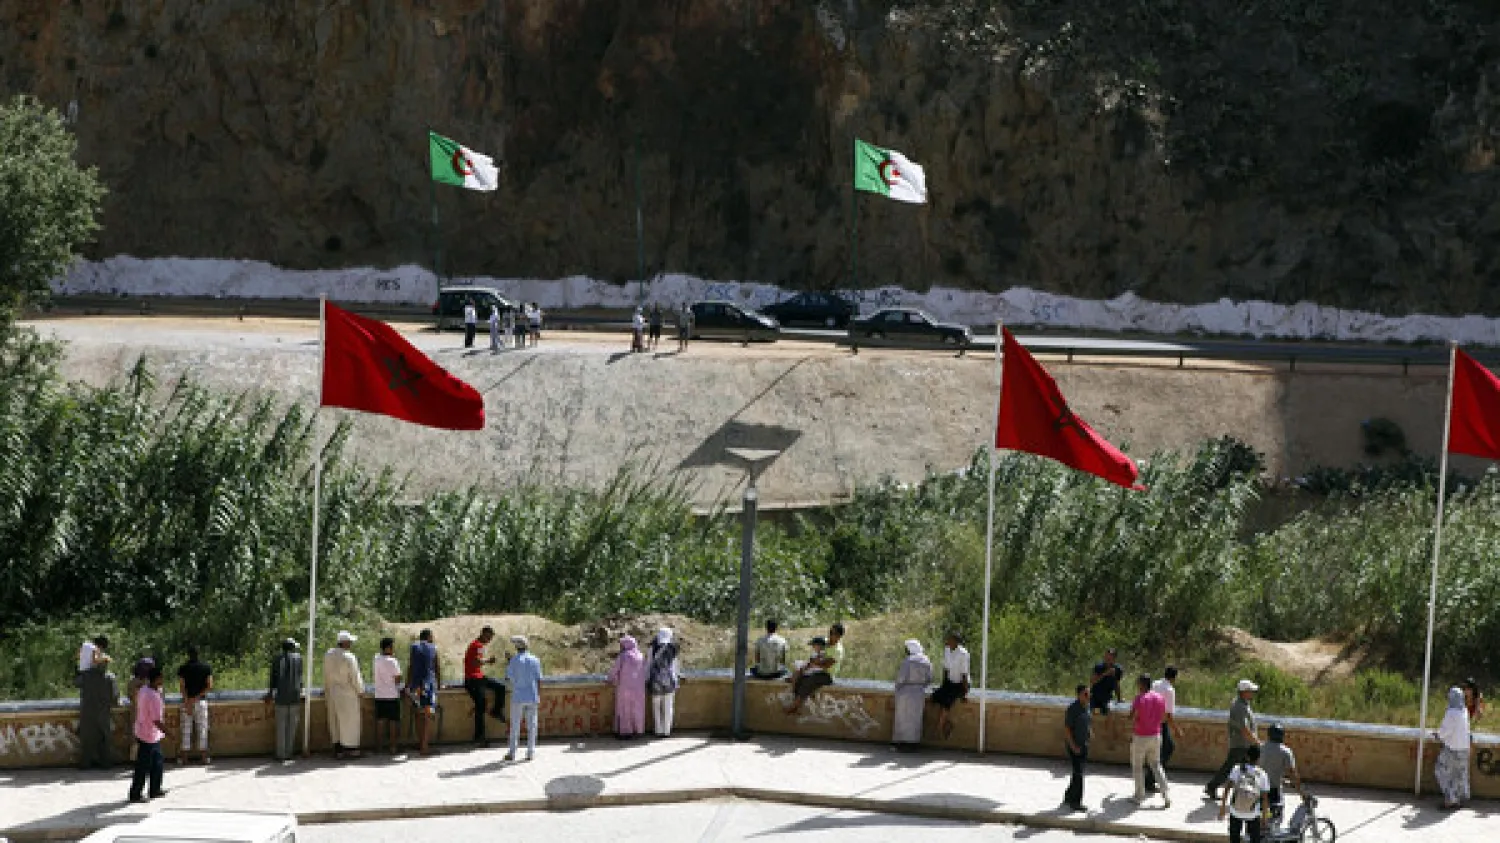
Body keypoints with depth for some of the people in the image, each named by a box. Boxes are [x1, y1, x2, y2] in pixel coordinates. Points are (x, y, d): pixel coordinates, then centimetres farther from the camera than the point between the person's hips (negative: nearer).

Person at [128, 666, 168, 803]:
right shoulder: (153, 697, -27)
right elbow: (157, 721, -28)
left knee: (156, 763, 20)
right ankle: (136, 794, 11)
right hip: (149, 737, -10)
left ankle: (155, 790, 29)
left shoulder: (143, 690, 2)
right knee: (143, 767, 2)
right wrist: (168, 732, -20)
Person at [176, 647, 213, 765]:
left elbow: (182, 687, -11)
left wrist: (188, 702, -14)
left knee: (186, 730, 5)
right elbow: (210, 686, -7)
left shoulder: (183, 669, -3)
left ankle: (184, 757, 5)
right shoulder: (206, 667, 0)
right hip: (202, 701, 1)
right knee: (203, 729, 6)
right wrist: (196, 697, -9)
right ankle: (204, 756, 6)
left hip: (187, 702, -1)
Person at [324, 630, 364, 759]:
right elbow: (355, 677, -14)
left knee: (335, 720, 13)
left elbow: (326, 676, 8)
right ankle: (350, 749, 7)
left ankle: (337, 748, 15)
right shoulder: (349, 658, -20)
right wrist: (360, 690, 4)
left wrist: (326, 691, 18)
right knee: (349, 720, 4)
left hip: (332, 692, 6)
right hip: (347, 694, -6)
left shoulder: (328, 655, -1)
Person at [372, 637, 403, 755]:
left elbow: (372, 677, 13)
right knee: (393, 722, 2)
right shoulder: (393, 661, -14)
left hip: (379, 696, 5)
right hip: (392, 696, -5)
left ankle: (378, 746, 13)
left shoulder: (375, 660, 4)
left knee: (380, 721, 11)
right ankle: (393, 747, 3)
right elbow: (397, 680, -12)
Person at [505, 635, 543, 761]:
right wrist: (539, 697, 8)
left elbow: (508, 679, -5)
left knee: (515, 726, 5)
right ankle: (530, 752, 7)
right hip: (532, 697, 2)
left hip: (518, 698, -2)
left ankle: (512, 753, 4)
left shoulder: (514, 661, -8)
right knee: (531, 725, 7)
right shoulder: (535, 660, -1)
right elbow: (538, 680, 0)